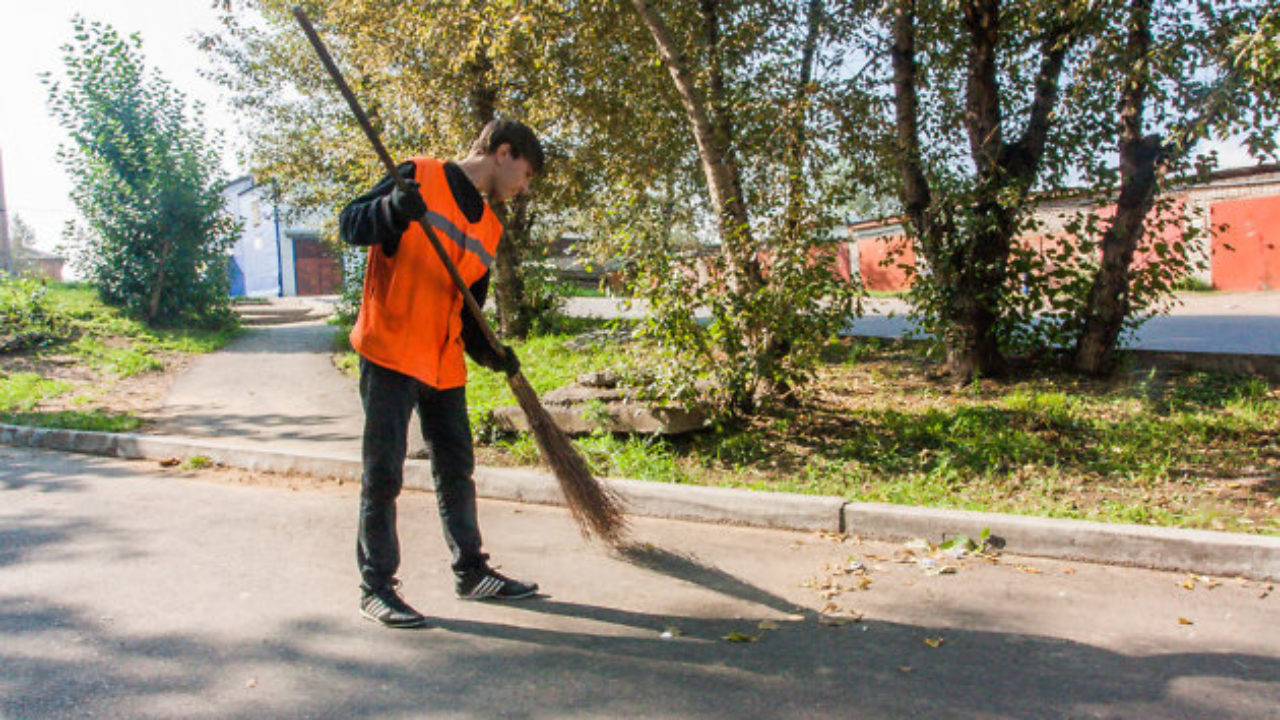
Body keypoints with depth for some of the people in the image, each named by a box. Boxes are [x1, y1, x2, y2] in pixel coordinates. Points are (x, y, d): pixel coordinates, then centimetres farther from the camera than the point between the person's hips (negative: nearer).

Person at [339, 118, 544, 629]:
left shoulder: (490, 228, 16)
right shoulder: (419, 177, -3)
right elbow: (351, 225, -10)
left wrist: (488, 351, 0)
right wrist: (393, 209, -30)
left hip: (444, 363, 7)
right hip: (390, 352, -7)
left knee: (457, 469, 13)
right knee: (383, 472, -2)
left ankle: (472, 572, 26)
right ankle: (376, 586, 11)